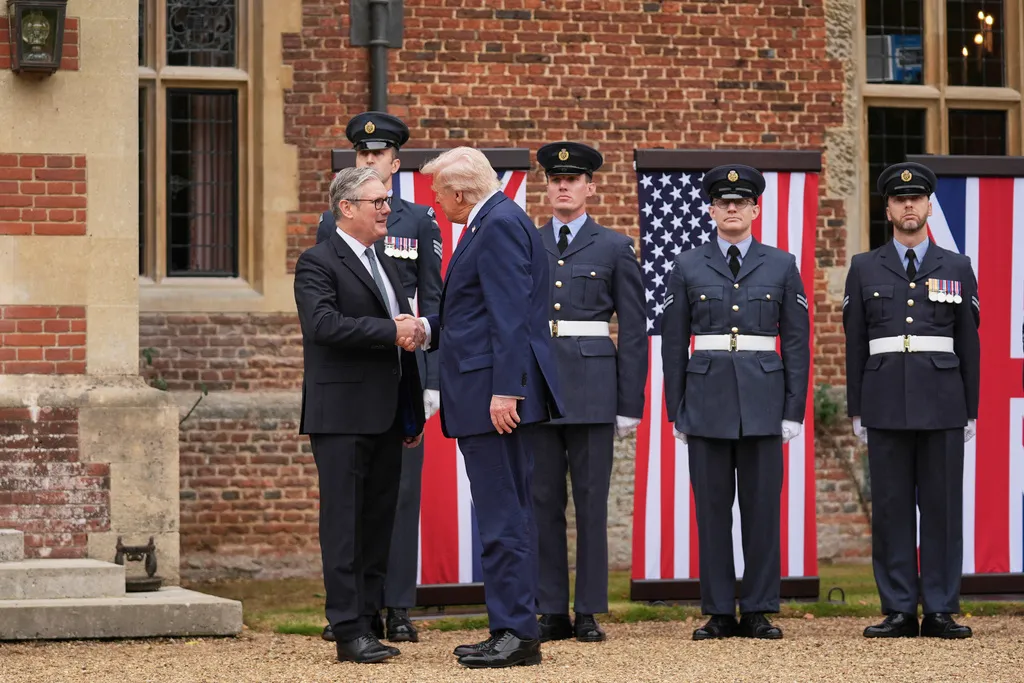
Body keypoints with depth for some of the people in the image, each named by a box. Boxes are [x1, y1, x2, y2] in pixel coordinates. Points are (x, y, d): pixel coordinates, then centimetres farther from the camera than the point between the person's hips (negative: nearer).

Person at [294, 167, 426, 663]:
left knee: (378, 525, 8)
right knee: (344, 525, -6)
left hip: (385, 418, 8)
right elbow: (324, 323, -22)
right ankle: (349, 631, -7)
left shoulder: (385, 264, 20)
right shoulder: (318, 263, -6)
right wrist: (390, 331, -19)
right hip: (342, 415, -8)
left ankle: (369, 622, 13)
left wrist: (413, 415, 21)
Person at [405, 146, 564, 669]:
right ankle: (512, 630, 16)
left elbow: (510, 314, -20)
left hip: (497, 395, -11)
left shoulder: (500, 225, -13)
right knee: (504, 513, 12)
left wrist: (505, 390, -25)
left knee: (504, 515, -9)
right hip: (487, 393, 11)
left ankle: (517, 633, -8)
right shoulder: (492, 224, 19)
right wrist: (429, 330, 17)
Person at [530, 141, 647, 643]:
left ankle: (589, 613, 4)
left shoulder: (614, 248, 5)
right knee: (543, 501, 2)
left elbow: (634, 332, 3)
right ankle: (551, 612, 7)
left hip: (592, 388, -2)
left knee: (591, 502, -1)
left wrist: (629, 405, -3)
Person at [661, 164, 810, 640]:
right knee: (712, 508, 1)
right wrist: (677, 412, 2)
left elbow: (797, 342, 6)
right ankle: (719, 613, 6)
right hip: (707, 398, 0)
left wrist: (794, 410, -1)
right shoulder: (689, 267, 6)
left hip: (763, 399, 0)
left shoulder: (781, 266, 6)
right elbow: (673, 343, 7)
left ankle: (759, 613, 6)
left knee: (762, 507, 0)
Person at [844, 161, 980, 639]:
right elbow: (855, 343, 8)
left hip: (942, 402, 0)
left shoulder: (957, 269, 8)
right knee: (890, 506, 0)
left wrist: (971, 410, 4)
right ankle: (898, 611, 4)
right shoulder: (865, 269, 9)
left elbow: (969, 343, 8)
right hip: (886, 403, 0)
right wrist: (857, 410, 3)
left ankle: (941, 611, 3)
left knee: (942, 506, -1)